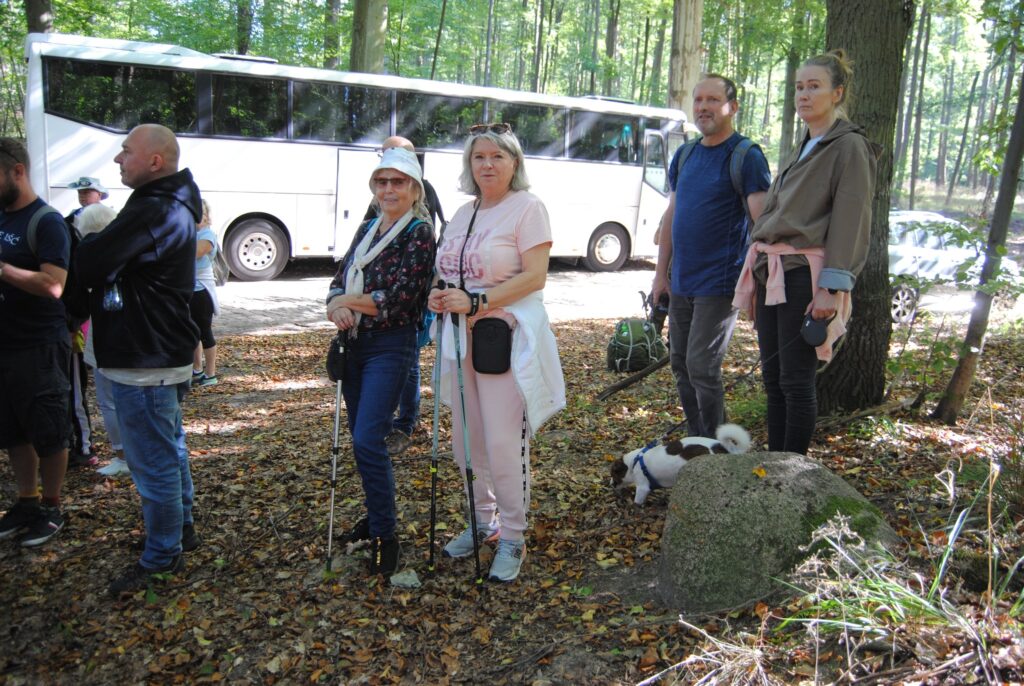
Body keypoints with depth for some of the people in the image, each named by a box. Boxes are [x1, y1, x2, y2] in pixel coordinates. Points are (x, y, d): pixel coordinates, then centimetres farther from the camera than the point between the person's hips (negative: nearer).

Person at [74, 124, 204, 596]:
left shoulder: (151, 212, -22)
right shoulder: (173, 207, 11)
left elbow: (89, 266, -25)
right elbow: (120, 260, 14)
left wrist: (91, 240, -4)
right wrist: (101, 244, -6)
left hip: (145, 362, -11)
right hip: (164, 353, 11)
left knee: (153, 461, 1)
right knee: (169, 450, 22)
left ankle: (161, 558, 14)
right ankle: (180, 528, 38)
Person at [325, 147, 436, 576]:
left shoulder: (419, 233, -8)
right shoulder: (368, 229, 14)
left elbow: (399, 296, -17)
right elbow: (340, 279, 9)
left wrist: (347, 301, -10)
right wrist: (337, 307, -13)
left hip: (390, 346, -7)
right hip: (355, 344, 7)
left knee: (368, 440, -13)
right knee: (359, 437, 14)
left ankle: (385, 537, 0)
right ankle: (375, 514, 31)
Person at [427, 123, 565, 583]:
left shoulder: (527, 207, -6)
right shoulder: (464, 213, 16)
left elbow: (535, 276, -14)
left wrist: (476, 301, -20)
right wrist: (440, 296, 0)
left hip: (507, 338, -7)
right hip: (461, 338, 7)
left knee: (505, 443, -4)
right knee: (467, 439, 13)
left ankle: (513, 537, 12)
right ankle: (483, 521, 31)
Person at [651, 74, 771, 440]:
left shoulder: (747, 156, -8)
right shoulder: (684, 155, 11)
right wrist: (661, 273, 12)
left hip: (719, 282, -7)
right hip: (681, 282, 7)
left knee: (702, 367, -7)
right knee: (680, 364, 12)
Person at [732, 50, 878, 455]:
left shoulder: (850, 147, -5)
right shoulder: (805, 147, 20)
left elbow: (851, 222, -13)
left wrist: (833, 287, -19)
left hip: (805, 274, -8)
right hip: (772, 273, 8)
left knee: (796, 380, -3)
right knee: (772, 376, 11)